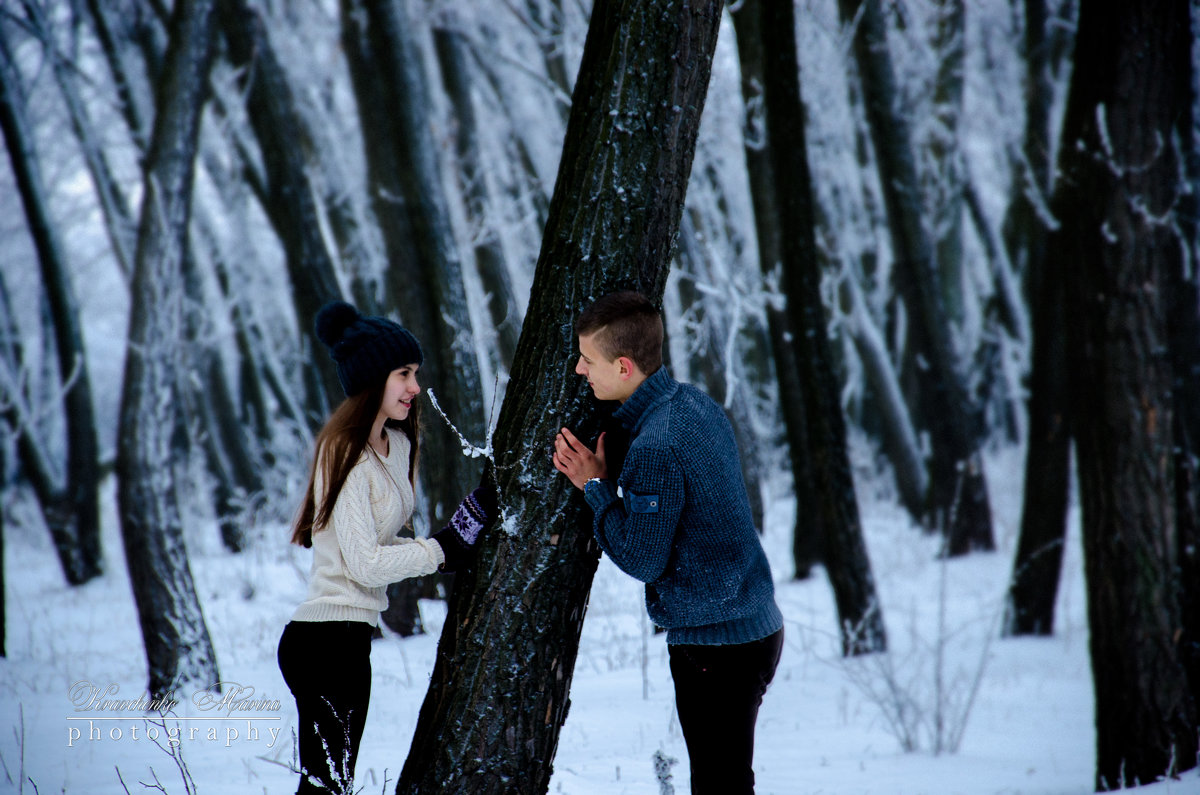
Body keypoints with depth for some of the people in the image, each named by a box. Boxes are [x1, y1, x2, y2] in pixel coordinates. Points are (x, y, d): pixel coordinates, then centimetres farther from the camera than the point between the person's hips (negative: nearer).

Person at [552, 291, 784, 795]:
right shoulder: (697, 403, 6)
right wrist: (601, 481, 7)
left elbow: (641, 559, -18)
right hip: (755, 626, 10)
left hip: (716, 648, -10)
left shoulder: (655, 446, -24)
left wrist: (596, 487, -9)